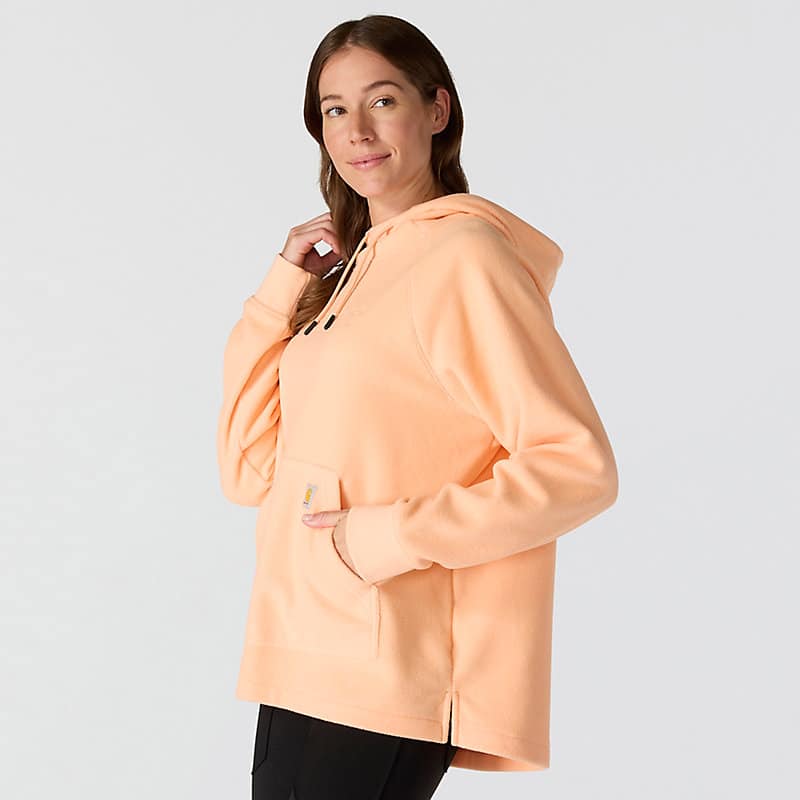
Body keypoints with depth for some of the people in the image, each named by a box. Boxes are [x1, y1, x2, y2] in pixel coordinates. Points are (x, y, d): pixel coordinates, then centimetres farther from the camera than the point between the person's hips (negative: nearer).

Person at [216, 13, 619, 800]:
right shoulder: (349, 270, 15)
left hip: (388, 676, -8)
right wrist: (281, 290, 5)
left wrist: (390, 536, -18)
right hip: (305, 667, 8)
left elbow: (578, 468, -16)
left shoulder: (461, 259, -9)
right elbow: (251, 473, 10)